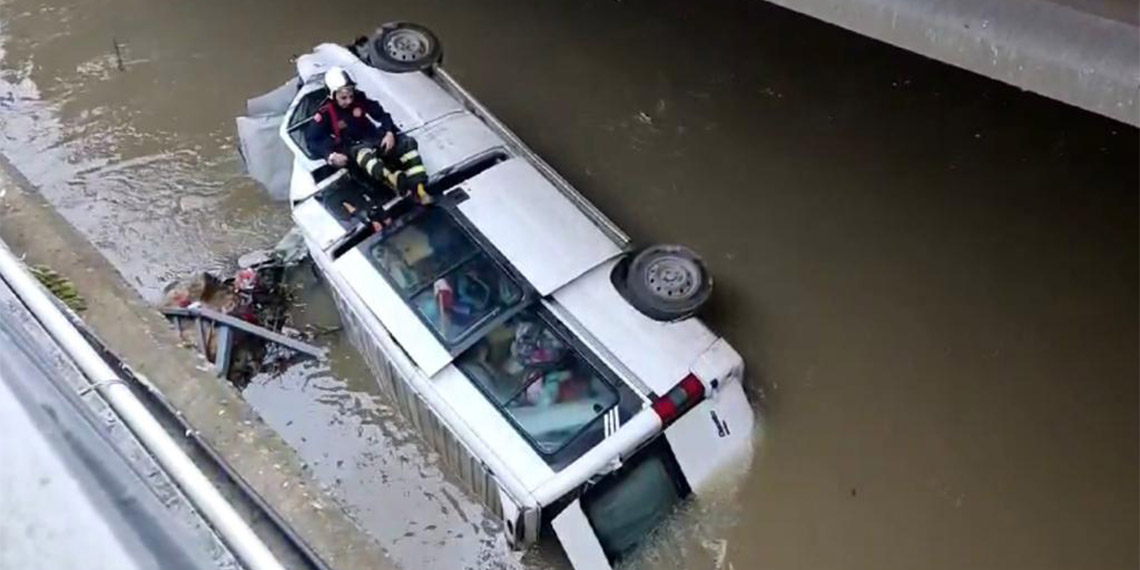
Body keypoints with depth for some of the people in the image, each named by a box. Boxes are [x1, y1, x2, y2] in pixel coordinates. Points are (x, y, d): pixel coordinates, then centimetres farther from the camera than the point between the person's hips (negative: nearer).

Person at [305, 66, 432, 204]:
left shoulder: (359, 99, -1)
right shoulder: (326, 113, -11)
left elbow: (381, 114, 4)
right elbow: (311, 139, -14)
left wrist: (389, 133, -14)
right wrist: (330, 155, -28)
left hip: (373, 139, 4)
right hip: (353, 147, -4)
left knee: (407, 142, -18)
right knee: (364, 154, -40)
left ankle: (419, 187, -34)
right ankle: (396, 181, -65)